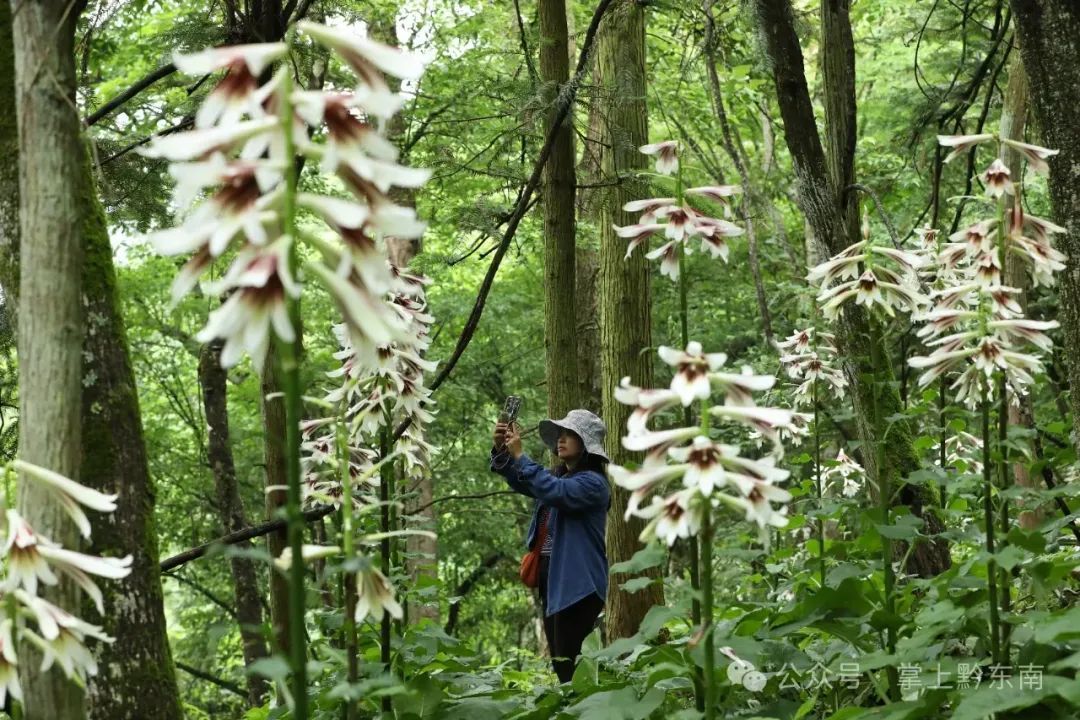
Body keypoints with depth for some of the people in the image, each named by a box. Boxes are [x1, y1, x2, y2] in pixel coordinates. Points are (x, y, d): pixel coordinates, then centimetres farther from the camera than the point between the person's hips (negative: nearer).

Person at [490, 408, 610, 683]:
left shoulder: (593, 483, -12)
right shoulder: (559, 475, 17)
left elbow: (554, 491, -28)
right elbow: (520, 481, 9)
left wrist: (519, 455, -24)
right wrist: (501, 450, -9)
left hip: (578, 584, -9)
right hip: (551, 578, 9)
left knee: (571, 663, -11)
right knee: (559, 661, 12)